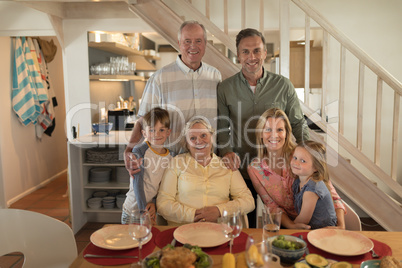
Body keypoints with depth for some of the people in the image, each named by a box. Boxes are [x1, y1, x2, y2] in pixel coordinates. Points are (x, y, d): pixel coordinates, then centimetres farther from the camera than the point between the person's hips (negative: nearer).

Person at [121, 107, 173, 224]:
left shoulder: (170, 158, 0)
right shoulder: (139, 151, -13)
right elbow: (137, 183, -16)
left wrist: (154, 203, -13)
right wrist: (143, 209, -19)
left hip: (154, 211, 4)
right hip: (132, 211, -3)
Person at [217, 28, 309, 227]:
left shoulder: (283, 85, 0)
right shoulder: (225, 88, 1)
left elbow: (298, 124, 6)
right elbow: (221, 128, 5)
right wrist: (226, 151, -13)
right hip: (241, 170, 0)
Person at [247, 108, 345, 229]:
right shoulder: (254, 169, -5)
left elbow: (330, 192, -6)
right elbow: (272, 206, 0)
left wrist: (341, 225, -19)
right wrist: (291, 226, -19)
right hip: (287, 225, 2)